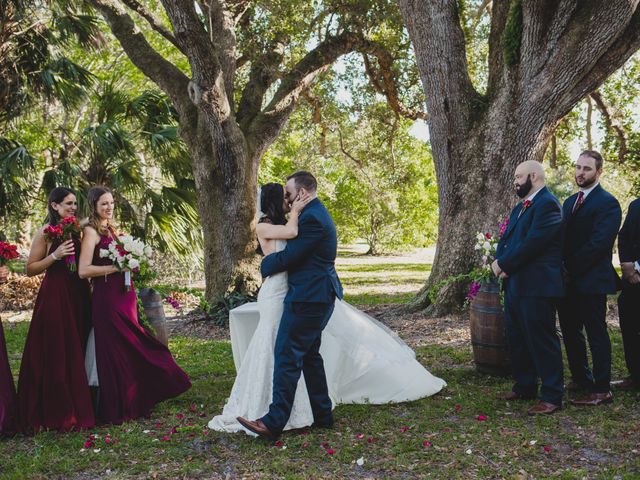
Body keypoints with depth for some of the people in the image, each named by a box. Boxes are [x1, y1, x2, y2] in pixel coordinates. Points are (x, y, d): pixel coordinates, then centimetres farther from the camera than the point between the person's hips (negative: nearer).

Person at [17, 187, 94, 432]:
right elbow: (30, 269, -7)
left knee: (77, 354, 10)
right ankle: (57, 414, 10)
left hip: (78, 295, 6)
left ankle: (78, 408, 21)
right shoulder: (46, 232, -5)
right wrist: (55, 256, -16)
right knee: (55, 356, -2)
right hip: (54, 296, -6)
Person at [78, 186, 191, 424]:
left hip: (124, 294, 8)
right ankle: (116, 410, 12)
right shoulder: (91, 231, -9)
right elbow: (84, 270, -19)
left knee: (130, 349, 13)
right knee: (115, 352, -1)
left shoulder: (110, 229, 15)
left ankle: (134, 402, 25)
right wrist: (116, 267, -18)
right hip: (107, 297, -8)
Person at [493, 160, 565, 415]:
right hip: (515, 284, 10)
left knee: (542, 341, -3)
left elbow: (532, 243, -22)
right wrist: (500, 263, -5)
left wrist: (503, 264, -15)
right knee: (516, 338, 16)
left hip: (537, 287, -10)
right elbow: (506, 239, 14)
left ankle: (552, 397, 6)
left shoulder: (547, 204, -13)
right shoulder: (520, 207, 18)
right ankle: (524, 387, 30)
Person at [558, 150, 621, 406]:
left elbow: (599, 243, -18)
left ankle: (602, 390, 6)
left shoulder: (607, 203, -10)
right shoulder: (570, 202, 17)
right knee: (570, 332, 15)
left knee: (596, 333, -2)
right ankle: (580, 378, 29)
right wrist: (562, 268, 0)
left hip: (591, 280, -8)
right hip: (569, 280, 8)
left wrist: (571, 268, -16)